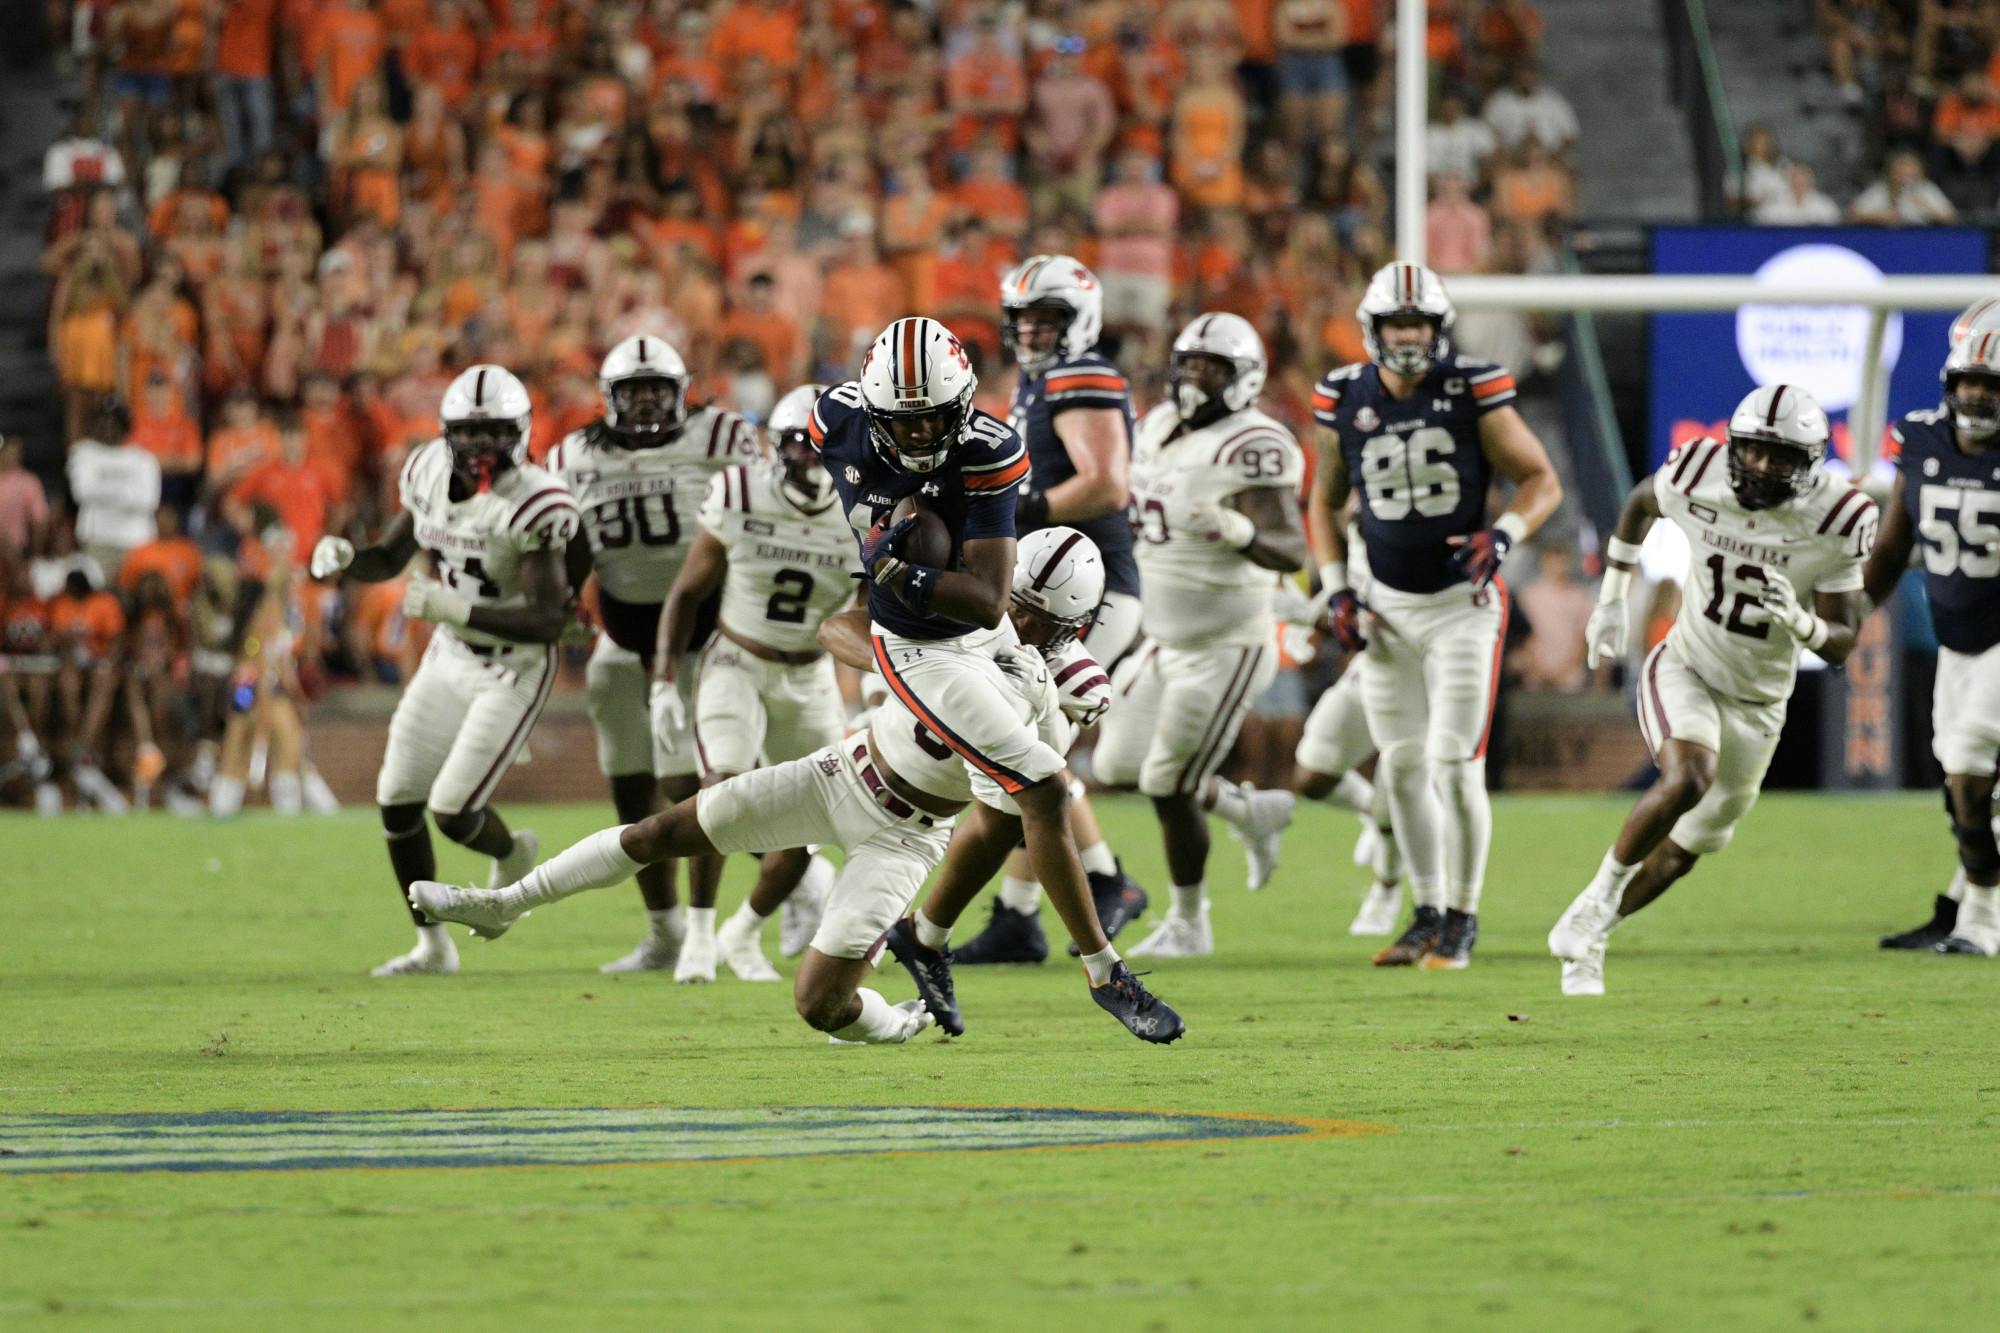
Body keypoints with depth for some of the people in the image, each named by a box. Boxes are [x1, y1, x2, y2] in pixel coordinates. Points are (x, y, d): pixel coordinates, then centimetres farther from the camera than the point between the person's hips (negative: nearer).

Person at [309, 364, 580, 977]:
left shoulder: (535, 505, -25)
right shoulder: (430, 473, -5)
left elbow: (548, 619, -28)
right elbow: (390, 557, 9)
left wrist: (453, 608, -37)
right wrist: (343, 556, -14)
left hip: (514, 668, -6)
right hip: (450, 655, 7)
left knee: (453, 811, -10)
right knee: (398, 803, 4)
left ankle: (511, 855, 27)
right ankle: (432, 944, 21)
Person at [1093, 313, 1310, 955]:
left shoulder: (1251, 449, -21)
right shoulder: (1162, 428, 6)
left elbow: (1292, 551, -30)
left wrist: (1237, 532, -46)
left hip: (1225, 650, -9)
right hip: (1167, 642, 9)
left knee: (1168, 787, -5)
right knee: (1119, 769, 11)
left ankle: (1188, 925, 15)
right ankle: (1252, 811, 31)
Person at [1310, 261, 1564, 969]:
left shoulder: (1473, 392, -10)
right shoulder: (1346, 400, -1)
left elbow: (1541, 479, -4)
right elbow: (1325, 501, 14)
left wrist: (1502, 537, -21)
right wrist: (1335, 591, 4)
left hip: (1461, 603, -4)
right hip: (1388, 608, 4)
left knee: (1455, 767, -9)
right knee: (1403, 768, 7)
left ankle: (1463, 918, 4)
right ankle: (1427, 913, 20)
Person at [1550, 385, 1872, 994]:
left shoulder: (1834, 522, -18)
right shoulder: (1699, 477, -17)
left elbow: (1842, 643, -13)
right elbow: (1641, 503, 9)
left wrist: (1799, 621, -36)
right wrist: (1611, 601, 14)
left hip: (1757, 704, 2)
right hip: (1684, 670, -2)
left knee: (1680, 854, 11)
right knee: (1690, 778, -32)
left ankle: (1584, 939, 33)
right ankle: (1597, 899, -14)